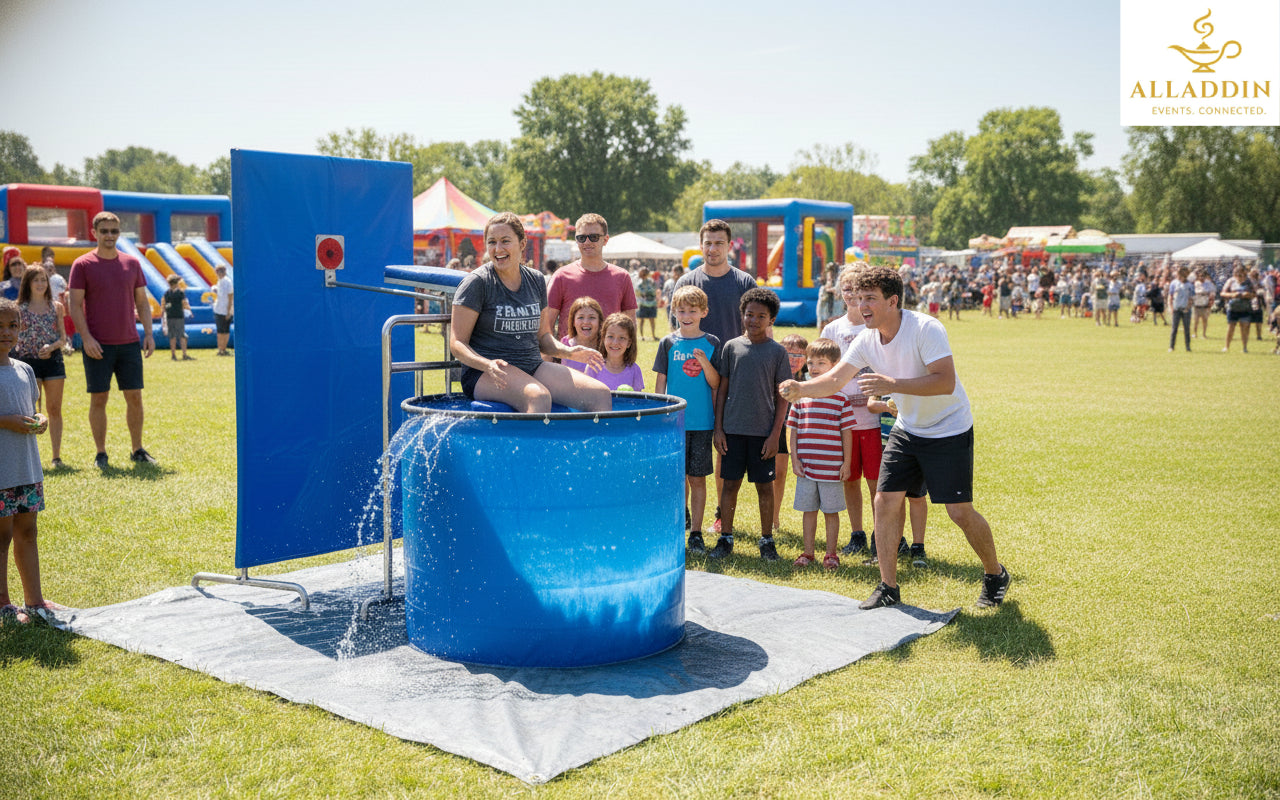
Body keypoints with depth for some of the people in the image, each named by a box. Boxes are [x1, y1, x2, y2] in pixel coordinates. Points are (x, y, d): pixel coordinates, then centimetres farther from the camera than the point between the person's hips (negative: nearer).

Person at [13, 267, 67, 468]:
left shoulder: (56, 307, 7)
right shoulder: (20, 309, 2)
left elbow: (63, 337, 6)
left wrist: (52, 346, -14)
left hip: (53, 360, 2)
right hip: (29, 361, -2)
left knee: (55, 409, 4)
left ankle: (56, 456, 10)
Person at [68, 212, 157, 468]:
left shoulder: (132, 263, 9)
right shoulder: (82, 265, -2)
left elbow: (142, 302, 13)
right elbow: (75, 305, -4)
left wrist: (148, 333, 3)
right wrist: (86, 337, -14)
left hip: (129, 343, 3)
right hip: (97, 345, -3)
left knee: (134, 397, 5)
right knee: (99, 398, 1)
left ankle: (138, 450, 16)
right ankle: (100, 454, 11)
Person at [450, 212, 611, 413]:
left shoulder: (536, 280, 12)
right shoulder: (477, 282, -5)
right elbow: (457, 343, -7)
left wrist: (568, 352, 2)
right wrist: (487, 365, -26)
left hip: (533, 367, 6)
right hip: (484, 374, -6)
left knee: (601, 394, -14)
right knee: (539, 397, -38)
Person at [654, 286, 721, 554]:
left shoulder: (711, 344, 3)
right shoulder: (668, 343, 3)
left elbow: (715, 384, 1)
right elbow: (661, 382, 6)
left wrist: (705, 363, -17)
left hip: (702, 422, 0)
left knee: (698, 479, 2)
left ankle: (696, 533, 10)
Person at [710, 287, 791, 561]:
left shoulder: (777, 351, 1)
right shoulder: (731, 347, 5)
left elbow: (782, 396, 2)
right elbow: (722, 390, 8)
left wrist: (775, 434, -4)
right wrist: (718, 428, 3)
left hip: (763, 431, -1)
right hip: (733, 429, 1)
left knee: (764, 486, 5)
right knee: (730, 483, 5)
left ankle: (767, 541, 17)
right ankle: (725, 538, 16)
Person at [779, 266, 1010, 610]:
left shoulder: (926, 329, -25)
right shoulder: (867, 339, -5)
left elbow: (946, 382, -32)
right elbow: (835, 379, -7)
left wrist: (892, 384, -40)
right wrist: (800, 388, -26)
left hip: (949, 430, -6)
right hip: (907, 429, 6)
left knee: (959, 511, -5)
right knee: (886, 500, -2)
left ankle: (995, 576, 22)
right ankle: (888, 587, 10)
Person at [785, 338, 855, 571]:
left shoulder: (840, 397, -2)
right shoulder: (800, 396, 5)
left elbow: (847, 432, 0)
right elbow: (793, 430, 8)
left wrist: (846, 463, -3)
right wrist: (794, 459, 2)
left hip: (832, 467, -2)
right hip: (806, 466, 3)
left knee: (831, 512, 6)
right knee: (808, 510, 10)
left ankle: (831, 554, 17)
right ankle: (808, 552, 20)